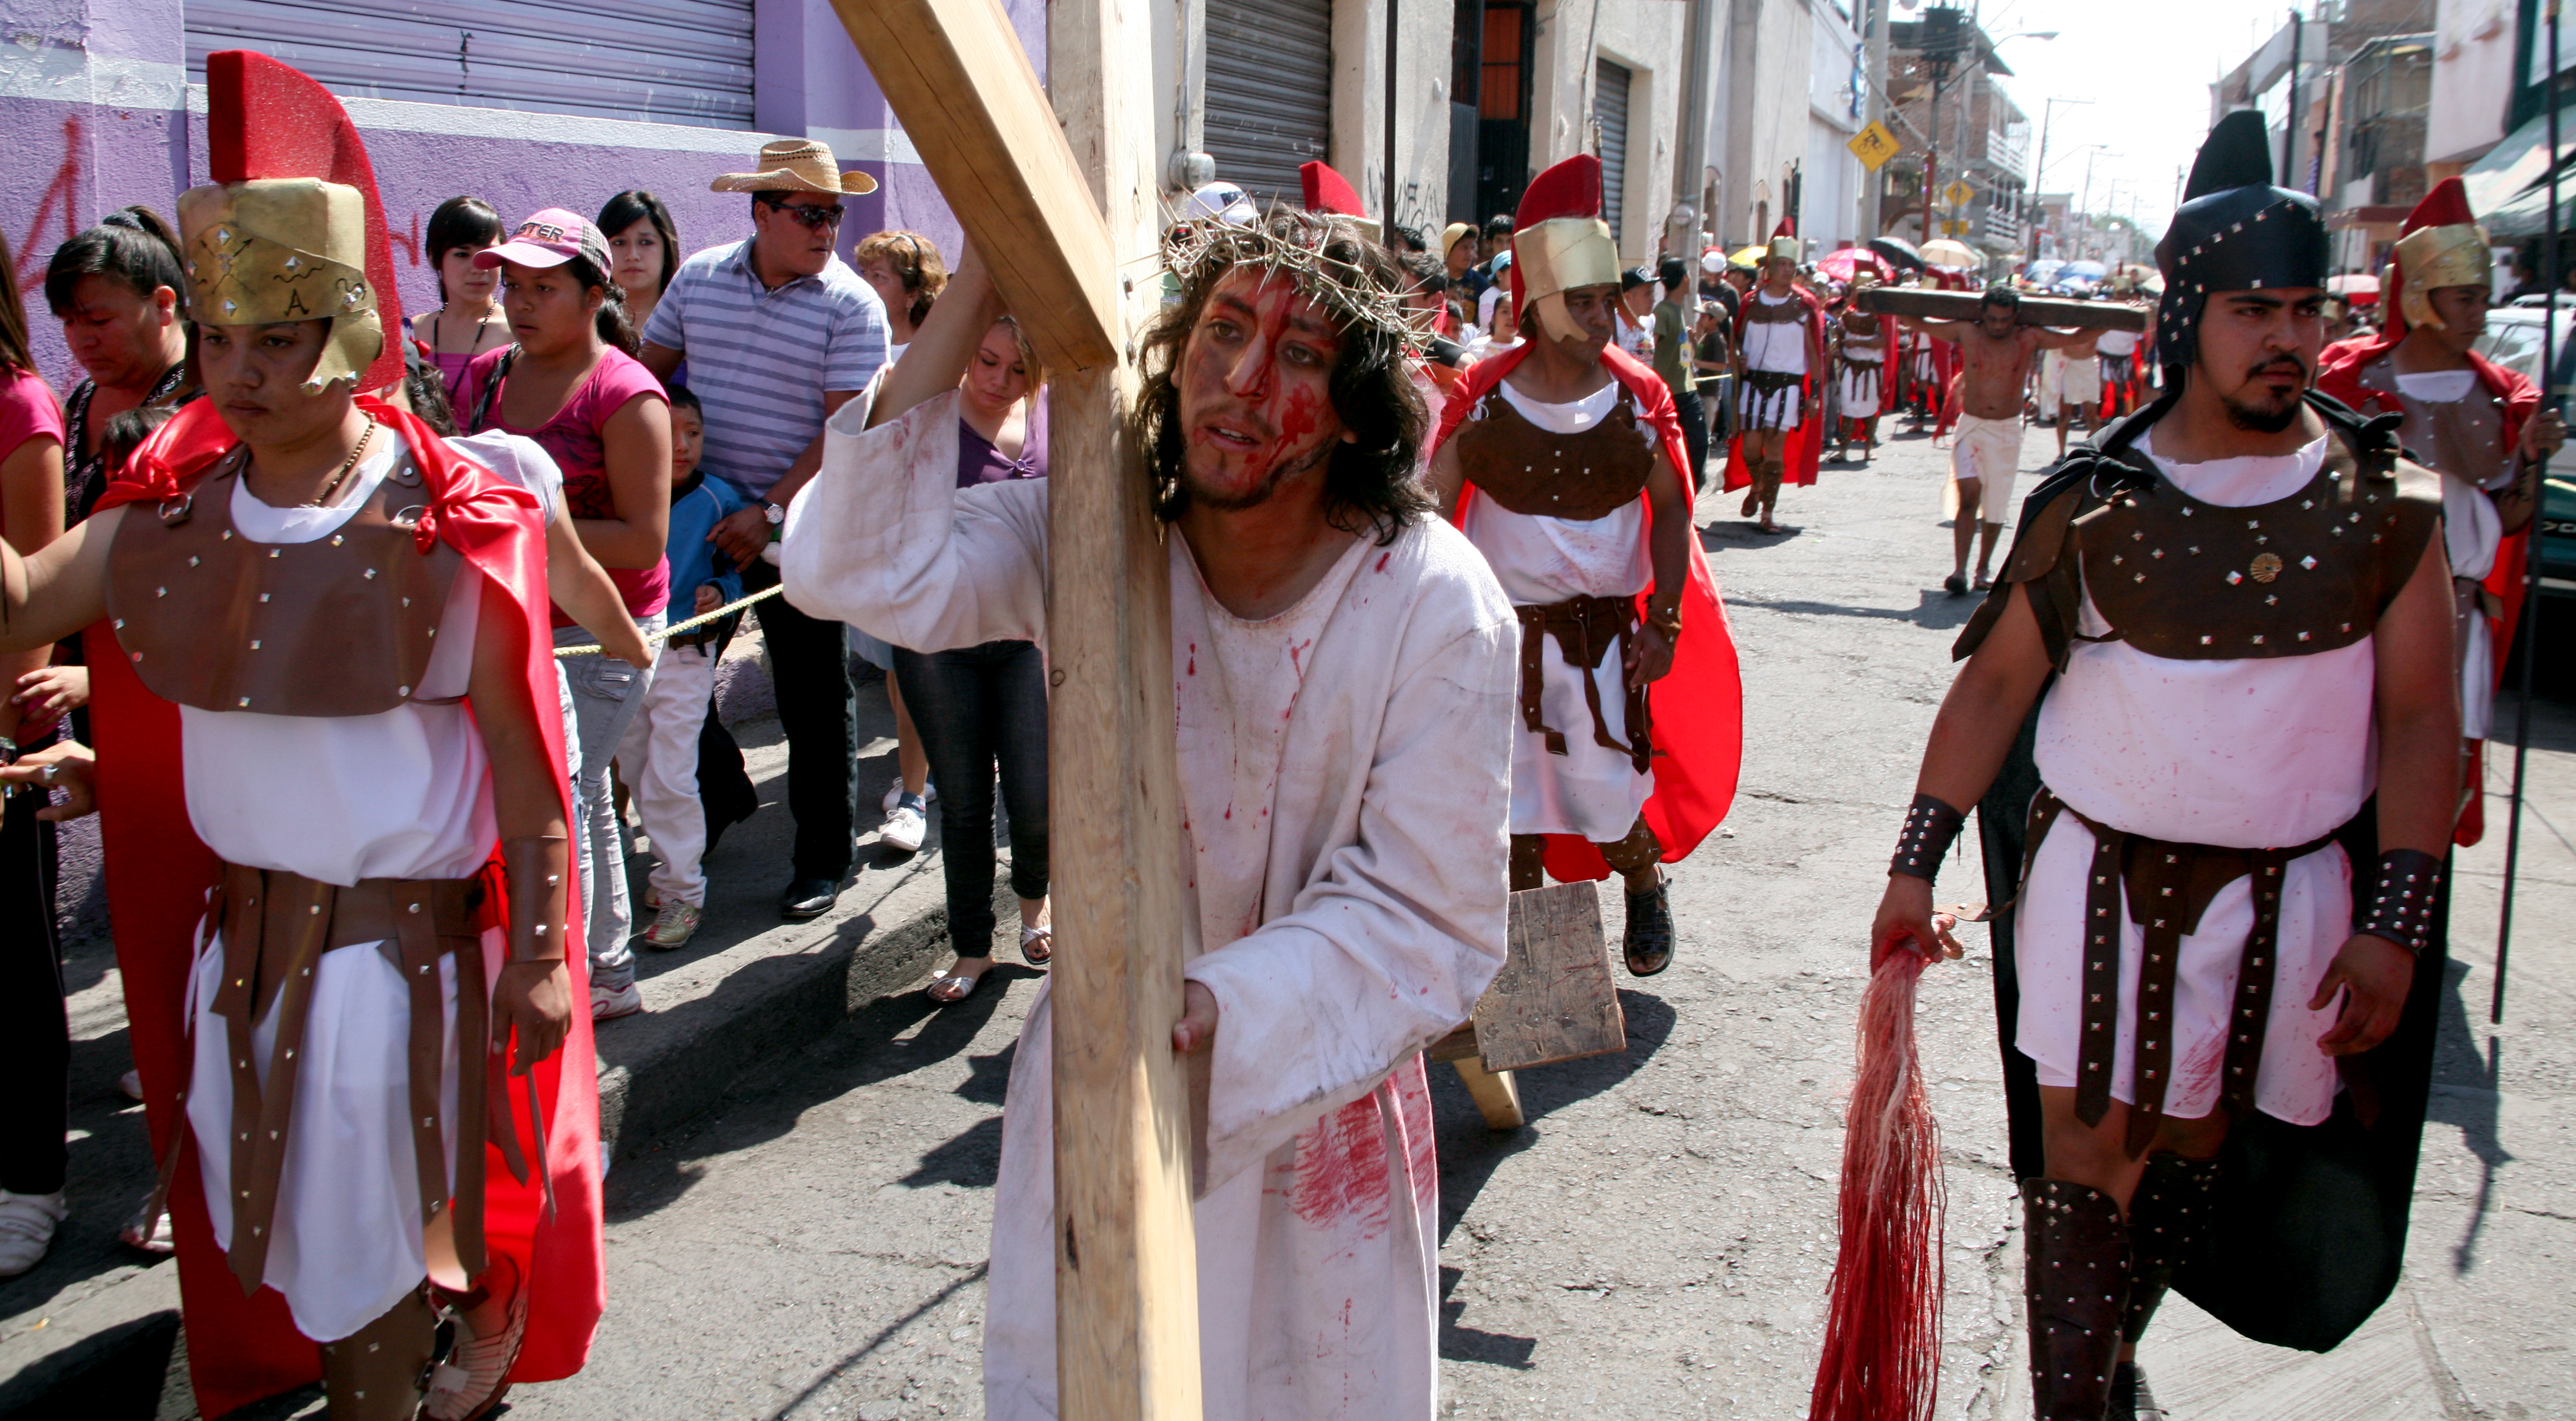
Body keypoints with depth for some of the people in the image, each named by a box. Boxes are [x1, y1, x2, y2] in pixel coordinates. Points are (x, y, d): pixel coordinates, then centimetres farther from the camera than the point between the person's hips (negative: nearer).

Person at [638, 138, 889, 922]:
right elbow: (648, 373, 15)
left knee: (814, 695, 3)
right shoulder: (698, 277, 5)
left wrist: (769, 513, -18)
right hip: (696, 512, 4)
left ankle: (822, 858, 16)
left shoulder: (851, 305, -9)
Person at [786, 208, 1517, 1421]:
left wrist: (1231, 1017, -33)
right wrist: (964, 314, -30)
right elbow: (857, 567, -25)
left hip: (1318, 1087, -2)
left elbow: (1428, 919, -19)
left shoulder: (1437, 608, -21)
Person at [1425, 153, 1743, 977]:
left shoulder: (1639, 399, -5)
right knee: (1511, 788, 8)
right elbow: (1435, 508, -3)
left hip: (1603, 629, 0)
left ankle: (1645, 885, 32)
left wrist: (1663, 624, -5)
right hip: (1503, 628, 0)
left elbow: (1671, 510, 1)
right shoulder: (1485, 398, -7)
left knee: (1606, 787, 0)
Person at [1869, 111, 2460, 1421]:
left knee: (2196, 1151, 17)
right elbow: (1994, 682, -1)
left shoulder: (2387, 505, -3)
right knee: (2082, 1164, 1)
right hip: (2100, 884, -2)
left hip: (2290, 896, 2)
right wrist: (1914, 863, -4)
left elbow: (2421, 716, -2)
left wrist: (2394, 922, -9)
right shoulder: (2094, 503, -6)